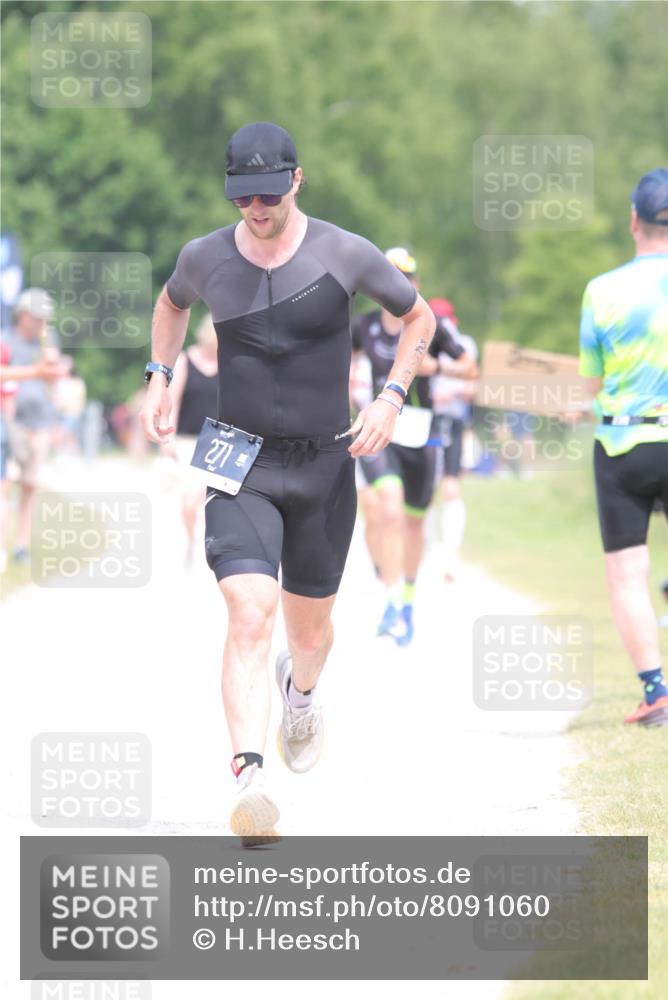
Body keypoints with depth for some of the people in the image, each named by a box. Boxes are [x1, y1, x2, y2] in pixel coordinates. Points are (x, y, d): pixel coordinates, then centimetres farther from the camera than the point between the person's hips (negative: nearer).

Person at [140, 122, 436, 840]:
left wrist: (391, 398, -4)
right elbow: (171, 303, 24)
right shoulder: (204, 259, -1)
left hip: (325, 464, 1)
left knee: (309, 624, 15)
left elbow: (419, 317, 8)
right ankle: (249, 777, -32)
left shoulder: (345, 256, -7)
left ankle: (300, 695, 53)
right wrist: (159, 378, 12)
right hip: (240, 464, -1)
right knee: (250, 614, -21)